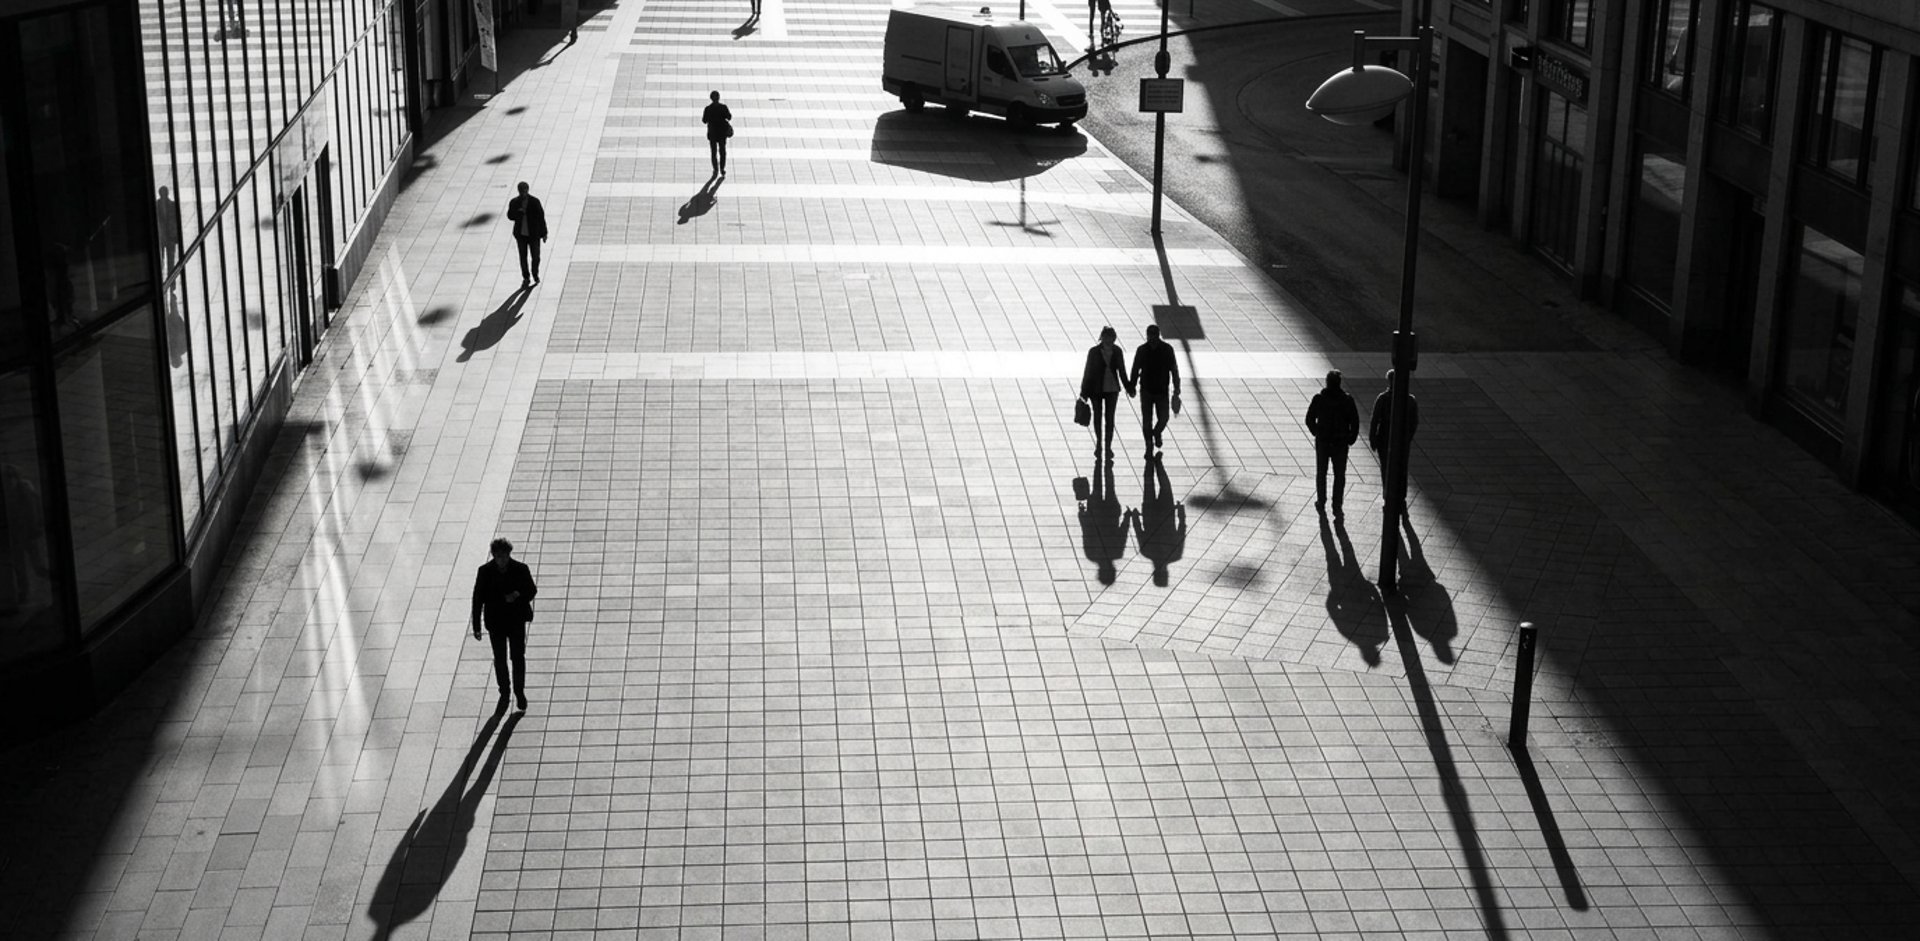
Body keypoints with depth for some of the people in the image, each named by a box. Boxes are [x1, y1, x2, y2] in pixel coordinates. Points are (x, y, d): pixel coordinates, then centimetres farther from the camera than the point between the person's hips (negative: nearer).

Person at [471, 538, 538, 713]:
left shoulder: (521, 569, -13)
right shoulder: (485, 572, -12)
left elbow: (532, 590, 1)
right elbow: (478, 599, -6)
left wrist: (518, 595, -23)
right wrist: (476, 626, -7)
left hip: (516, 621, 0)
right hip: (496, 623, 1)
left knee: (518, 657, 5)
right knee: (500, 659, 11)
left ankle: (519, 691, 26)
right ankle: (504, 693, 31)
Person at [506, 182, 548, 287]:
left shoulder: (535, 201, -10)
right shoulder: (514, 202, -3)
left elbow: (541, 217, -5)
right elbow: (510, 216, -1)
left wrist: (544, 233, -4)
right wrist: (518, 212, -23)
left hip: (534, 234, -1)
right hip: (521, 234, 1)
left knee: (535, 256, 5)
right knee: (523, 257, 4)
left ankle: (535, 274, 31)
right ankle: (526, 278, 16)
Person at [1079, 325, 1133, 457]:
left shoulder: (1117, 351, -6)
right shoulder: (1093, 352, -13)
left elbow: (1121, 371, 4)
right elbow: (1088, 372, -7)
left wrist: (1129, 388, 7)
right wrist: (1084, 393, -5)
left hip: (1112, 389, 1)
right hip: (1096, 389, -1)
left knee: (1110, 417, 1)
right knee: (1097, 416, 12)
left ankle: (1108, 446, 10)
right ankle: (1098, 442, 32)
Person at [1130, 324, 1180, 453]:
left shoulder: (1167, 349, -8)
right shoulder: (1142, 350, -5)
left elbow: (1174, 370, -3)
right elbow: (1135, 370, 4)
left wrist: (1176, 388, -5)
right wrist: (1132, 387, 6)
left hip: (1162, 391, -1)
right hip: (1146, 390, 1)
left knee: (1163, 418, -3)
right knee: (1146, 420, 0)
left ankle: (1157, 433, 30)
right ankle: (1149, 445, 14)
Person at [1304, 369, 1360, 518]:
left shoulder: (1318, 398, -9)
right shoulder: (1347, 400, -9)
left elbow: (1309, 419, -4)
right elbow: (1355, 422, -8)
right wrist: (1351, 439, 5)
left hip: (1322, 442, 0)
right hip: (1341, 443, 0)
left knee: (1321, 473, 17)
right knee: (1339, 476, 7)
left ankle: (1321, 503, 25)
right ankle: (1337, 507, 4)